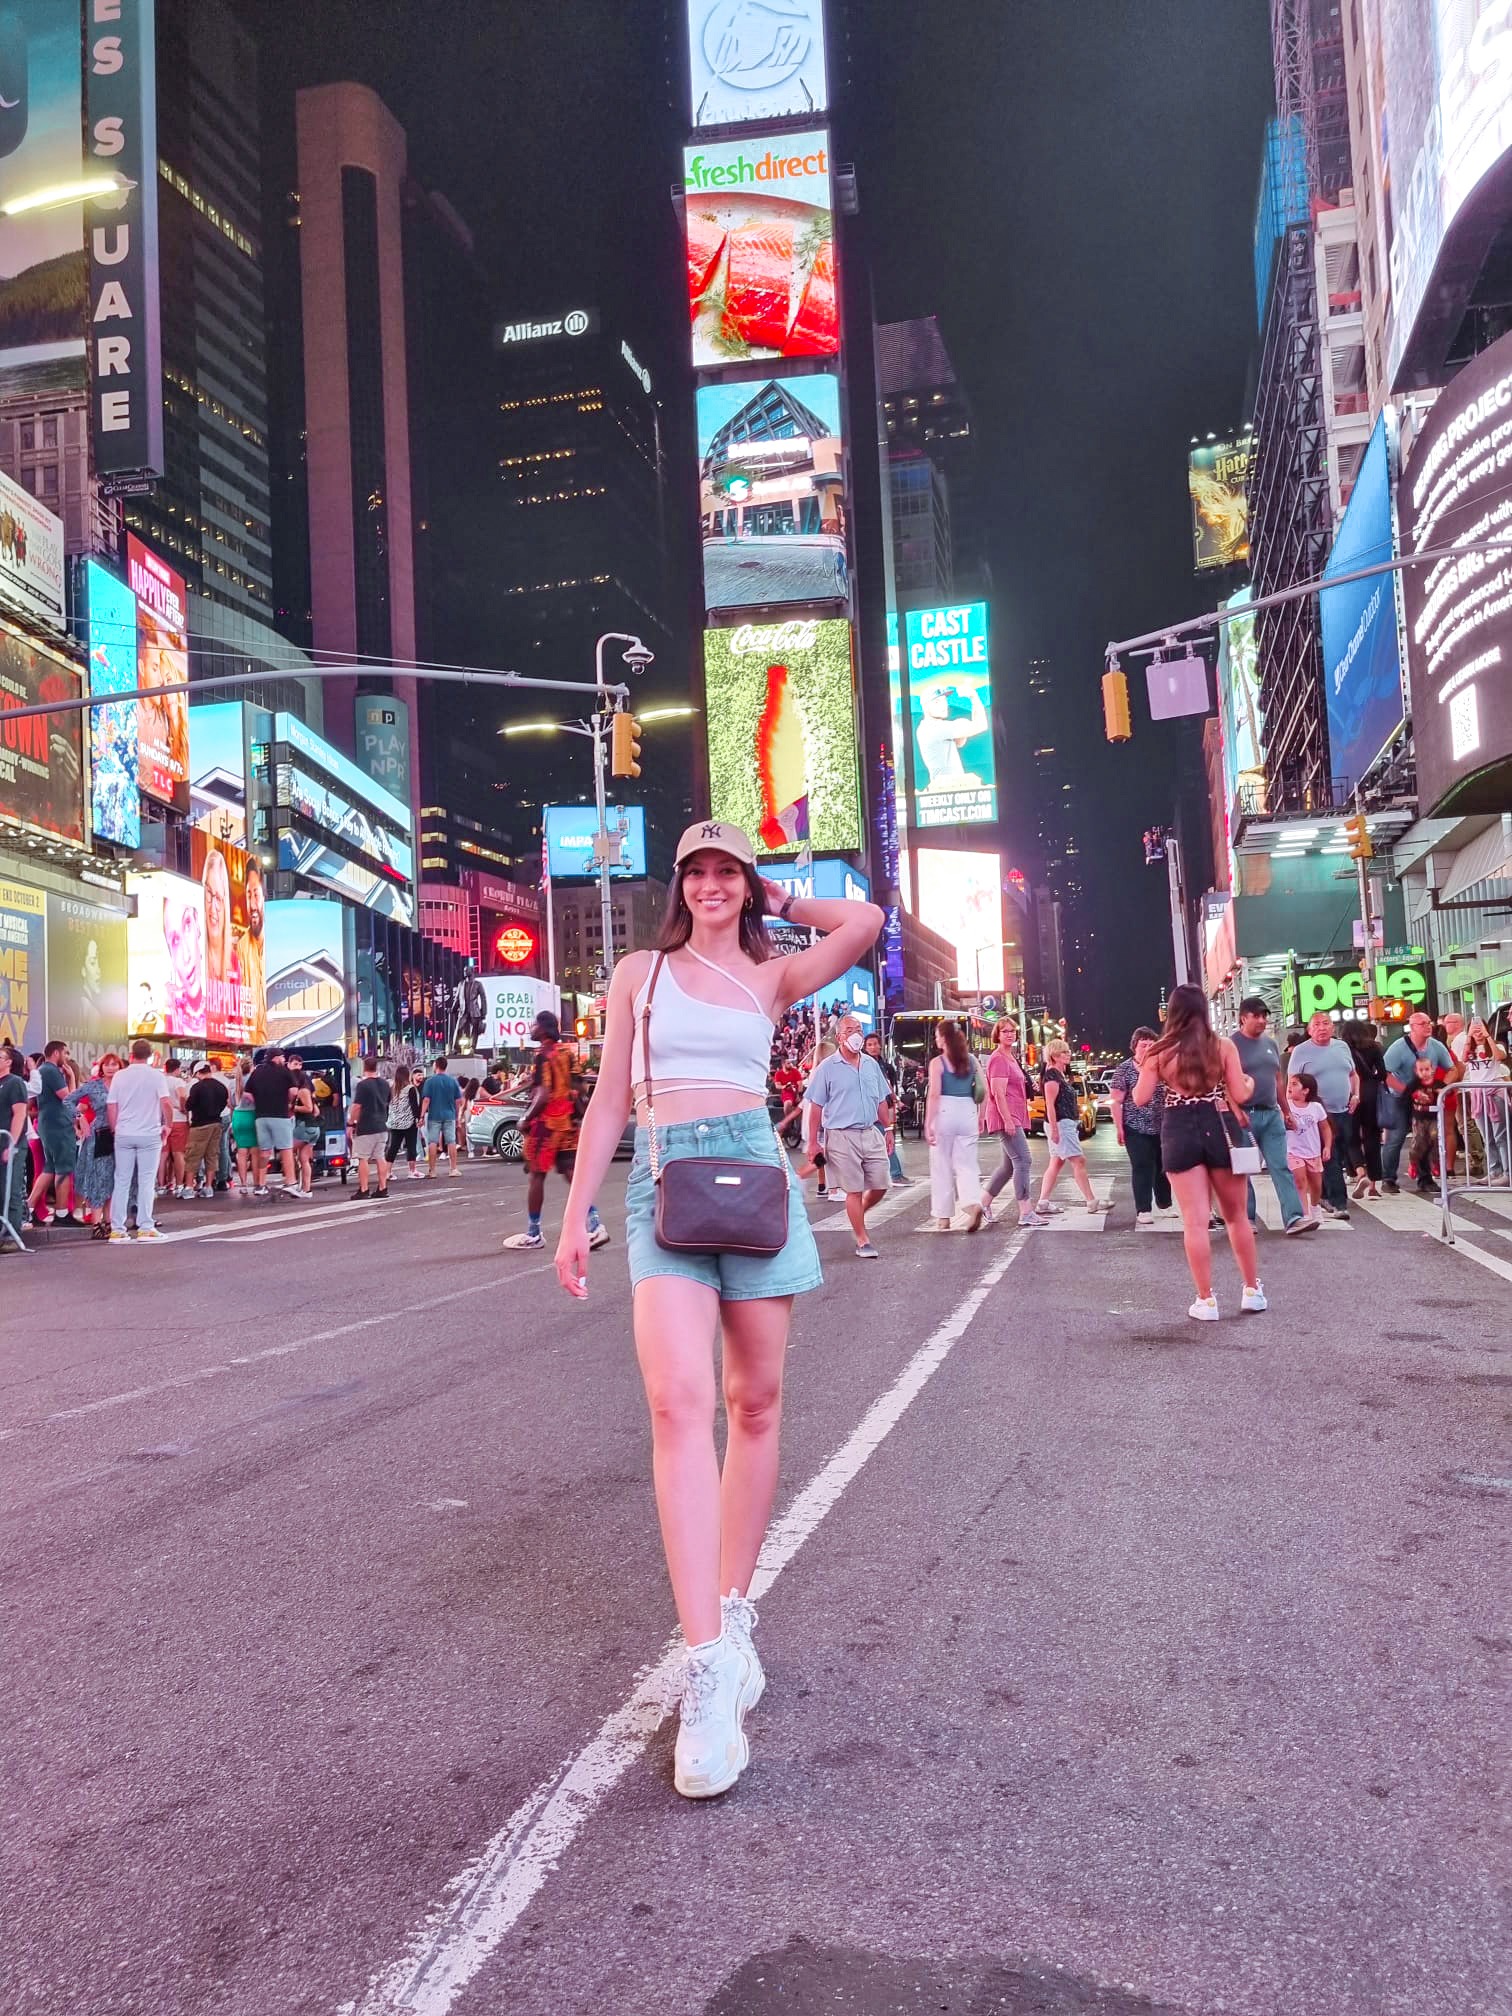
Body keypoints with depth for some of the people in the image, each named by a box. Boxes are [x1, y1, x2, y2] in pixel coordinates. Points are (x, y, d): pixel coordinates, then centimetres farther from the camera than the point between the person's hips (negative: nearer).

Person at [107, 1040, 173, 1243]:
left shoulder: (119, 1076, 3)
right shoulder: (156, 1076, -4)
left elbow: (111, 1107, 3)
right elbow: (166, 1103, -11)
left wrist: (114, 1129, 14)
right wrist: (168, 1125, 3)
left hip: (124, 1135, 2)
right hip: (149, 1134, -2)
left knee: (121, 1182, 6)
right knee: (146, 1182, 2)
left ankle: (117, 1229, 7)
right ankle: (145, 1227, 1)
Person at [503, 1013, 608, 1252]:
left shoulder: (543, 1056, -14)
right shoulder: (567, 1052, 11)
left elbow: (543, 1095, -21)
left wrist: (526, 1119, -11)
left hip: (546, 1122, -7)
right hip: (568, 1121, 7)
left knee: (536, 1176, 3)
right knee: (573, 1173, 5)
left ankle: (533, 1234, 11)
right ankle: (595, 1225, -5)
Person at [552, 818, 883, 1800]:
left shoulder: (773, 978, 12)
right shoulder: (641, 972, 12)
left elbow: (867, 922, -2)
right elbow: (611, 1101, 11)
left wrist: (781, 903, 14)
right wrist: (575, 1215, 7)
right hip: (663, 1179, -2)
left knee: (757, 1401, 5)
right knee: (679, 1401, -18)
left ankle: (735, 1613, 21)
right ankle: (709, 1665, -20)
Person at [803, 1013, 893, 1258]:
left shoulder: (871, 1064, 10)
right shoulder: (828, 1068, -4)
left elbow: (882, 1101, 18)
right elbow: (816, 1107, -3)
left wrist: (888, 1129, 13)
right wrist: (813, 1142, -6)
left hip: (872, 1133, 5)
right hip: (842, 1136, -5)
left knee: (880, 1187, 7)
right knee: (854, 1190, 0)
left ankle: (857, 1216, 34)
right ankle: (863, 1241, 10)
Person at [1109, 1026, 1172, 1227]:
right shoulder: (1125, 1068, -4)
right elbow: (1116, 1100, -6)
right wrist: (1119, 1127, -11)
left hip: (1161, 1127, 4)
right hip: (1136, 1128, -4)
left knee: (1163, 1167, 11)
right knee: (1142, 1168, -1)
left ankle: (1164, 1205, 29)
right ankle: (1143, 1210, 5)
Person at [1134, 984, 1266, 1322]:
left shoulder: (1159, 1052, -3)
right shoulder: (1223, 1046, -2)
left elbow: (1141, 1099, -2)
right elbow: (1240, 1095, -2)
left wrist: (1143, 1072, 17)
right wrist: (1250, 1082, 19)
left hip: (1179, 1134, -1)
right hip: (1217, 1129, 1)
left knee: (1195, 1221, 1)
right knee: (1237, 1215, 16)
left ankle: (1206, 1301, 4)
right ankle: (1252, 1291, 24)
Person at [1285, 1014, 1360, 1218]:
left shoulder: (1342, 1047, 12)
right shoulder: (1301, 1052, -3)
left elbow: (1353, 1074, 22)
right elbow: (1292, 1084, -5)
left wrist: (1356, 1095, 7)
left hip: (1345, 1111, 5)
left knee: (1341, 1157, 10)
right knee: (1330, 1160, -7)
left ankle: (1326, 1197, 24)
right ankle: (1339, 1203, -7)